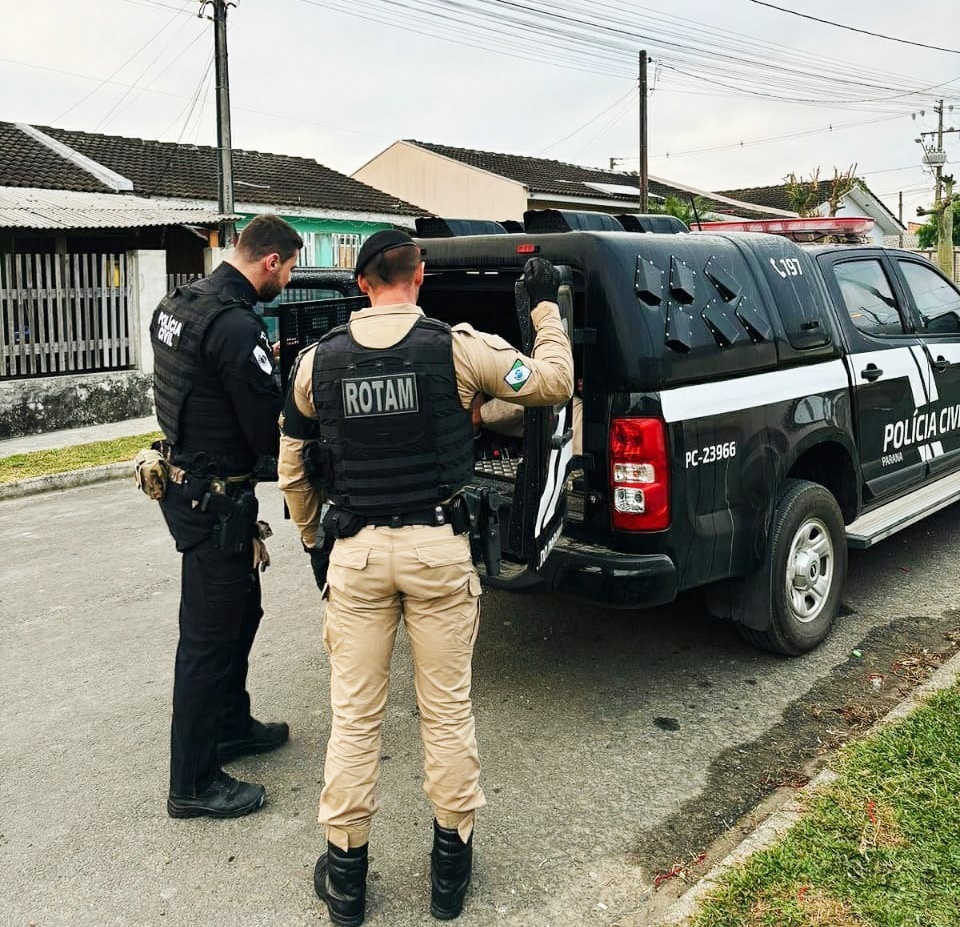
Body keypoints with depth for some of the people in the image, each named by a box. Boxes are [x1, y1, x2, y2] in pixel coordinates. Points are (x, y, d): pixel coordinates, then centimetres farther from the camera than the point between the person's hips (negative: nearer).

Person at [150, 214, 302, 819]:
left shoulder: (178, 304, 8)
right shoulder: (238, 327, -24)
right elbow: (271, 435, -22)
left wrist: (261, 361, 10)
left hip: (185, 482, 10)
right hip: (216, 500, -10)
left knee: (241, 609, 23)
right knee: (210, 635, 0)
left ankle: (230, 727, 40)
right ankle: (194, 784, 13)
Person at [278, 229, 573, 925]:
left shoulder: (318, 360, 2)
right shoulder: (457, 347, -7)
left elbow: (293, 469, 11)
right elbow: (554, 383, 3)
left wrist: (315, 542, 24)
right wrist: (547, 307, 16)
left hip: (355, 551, 2)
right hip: (438, 548, -1)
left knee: (355, 713, 11)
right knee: (448, 709, 12)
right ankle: (451, 864, 25)